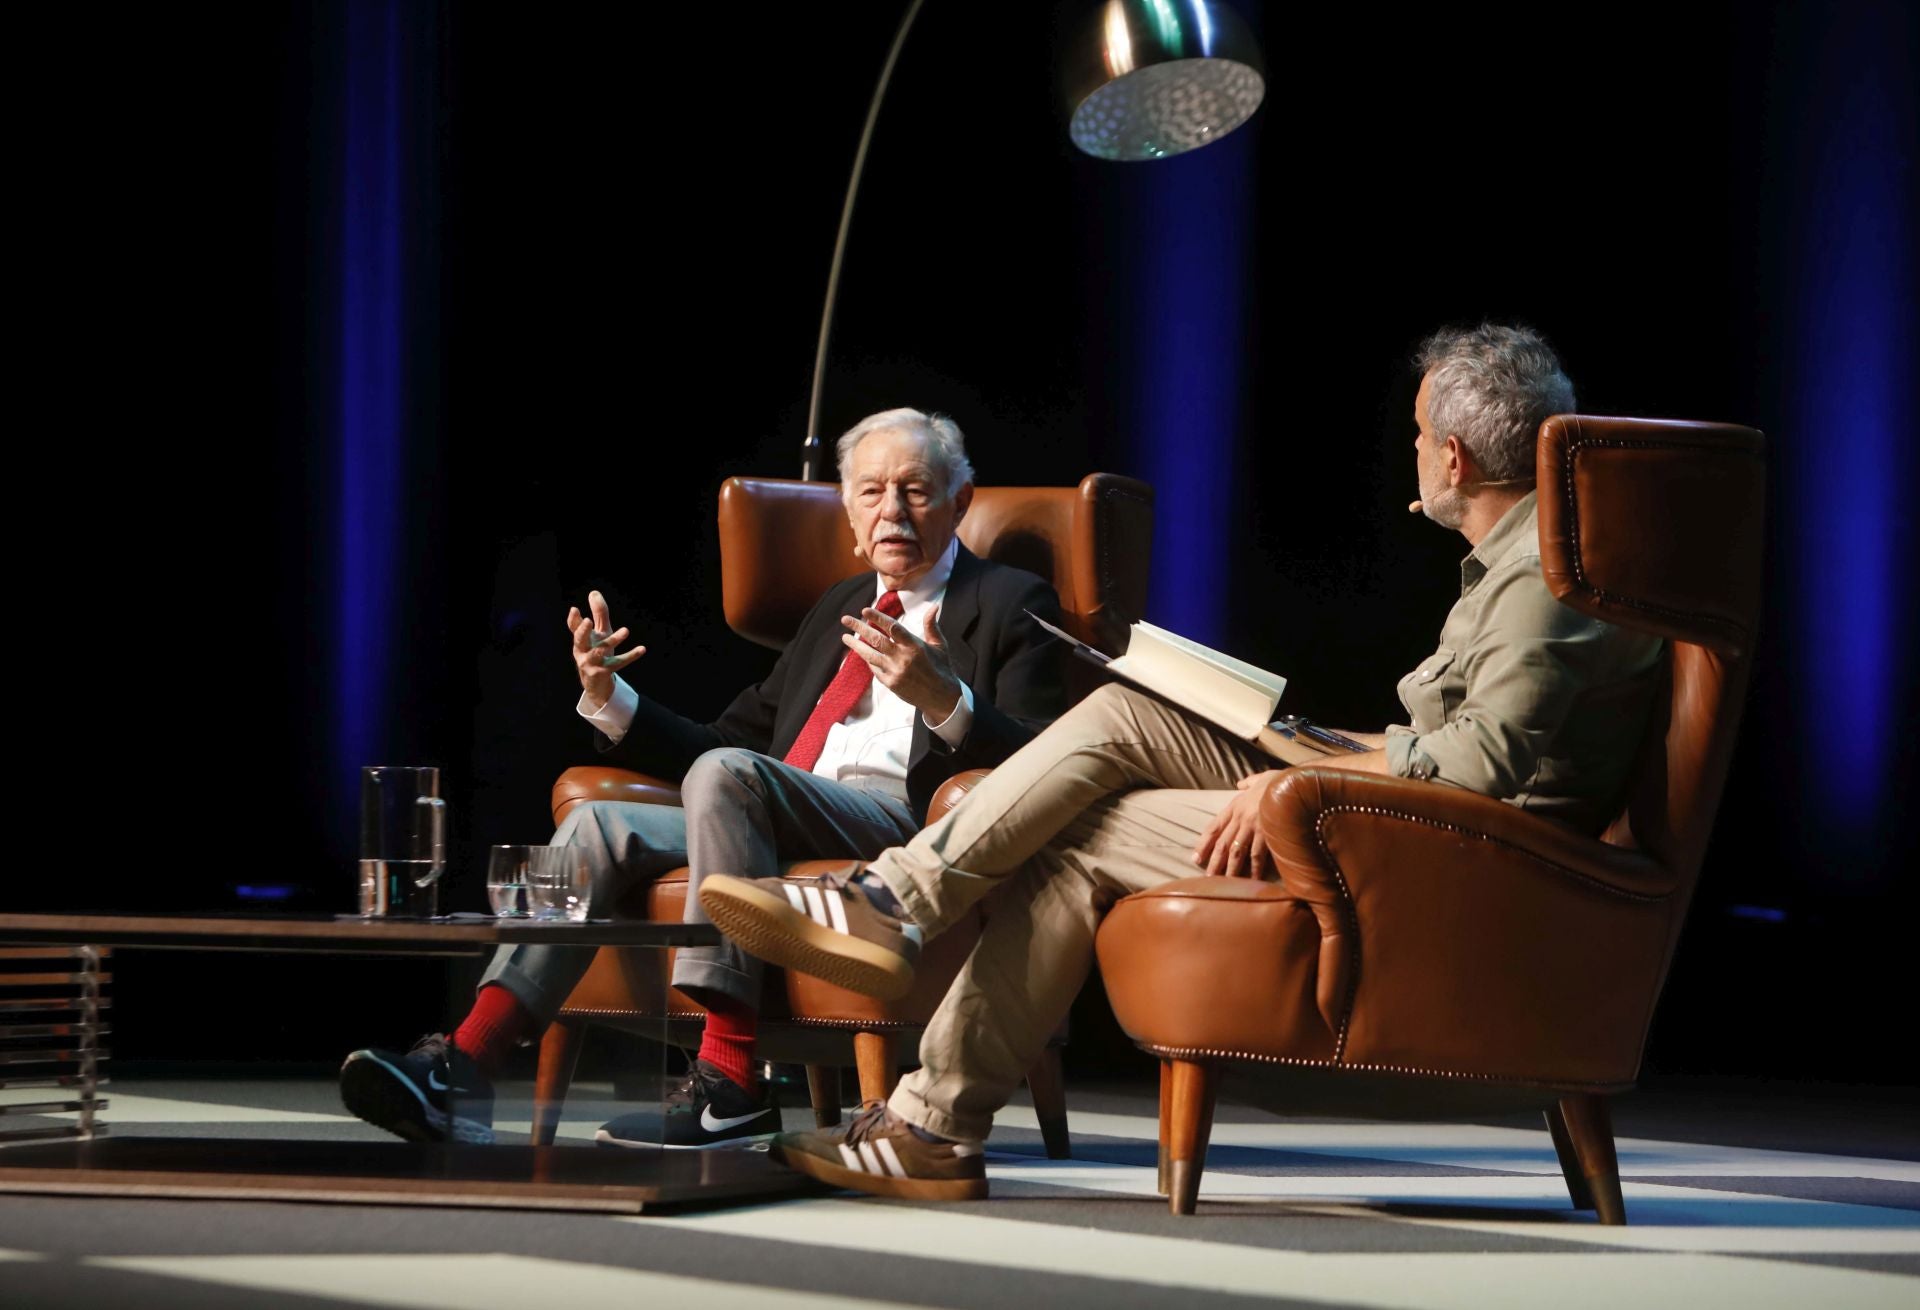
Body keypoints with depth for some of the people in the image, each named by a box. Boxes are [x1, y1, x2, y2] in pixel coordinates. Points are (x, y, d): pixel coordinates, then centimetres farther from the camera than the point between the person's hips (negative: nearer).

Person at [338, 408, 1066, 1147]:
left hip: (908, 824, -7)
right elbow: (738, 736, 28)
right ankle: (464, 1069, -25)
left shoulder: (1011, 606, 8)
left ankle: (728, 1081, -33)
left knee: (725, 775, -31)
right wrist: (608, 698, 12)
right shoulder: (842, 606, 30)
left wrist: (944, 700, -25)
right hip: (788, 835, 7)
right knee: (600, 824, -12)